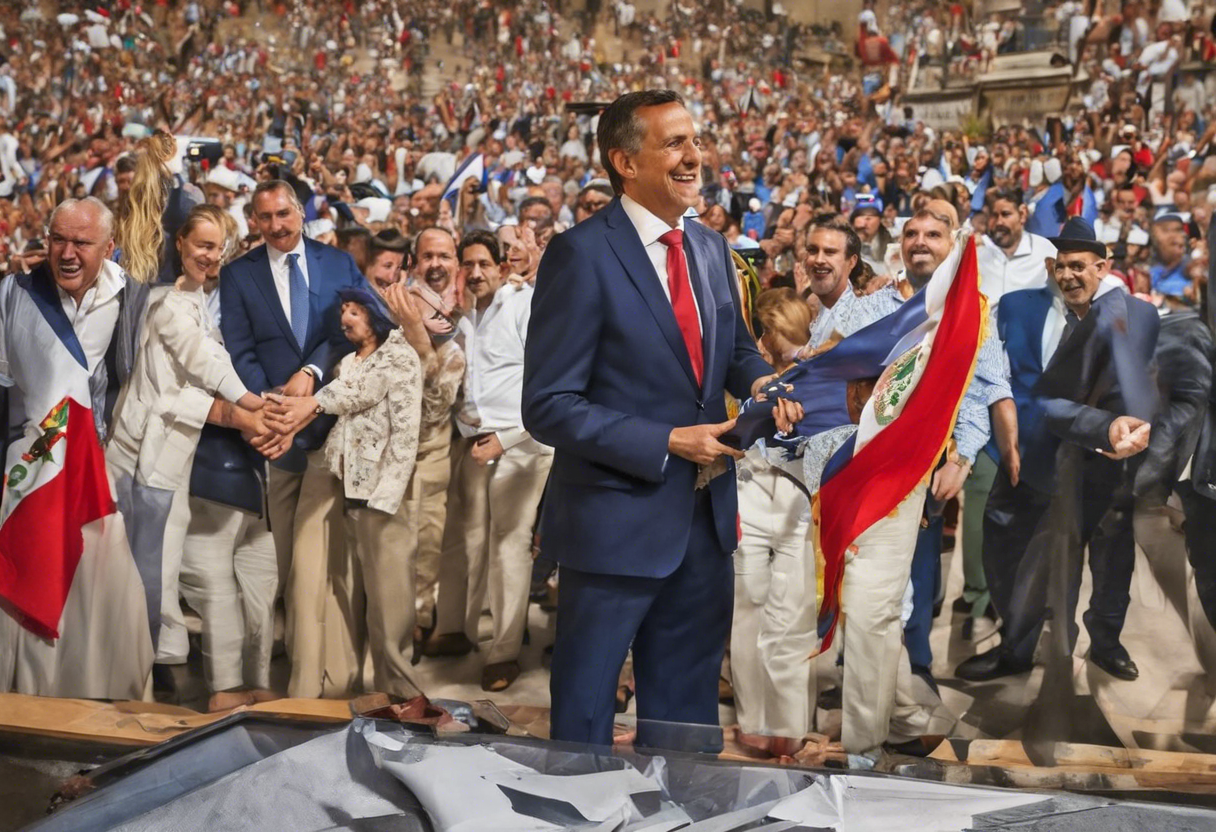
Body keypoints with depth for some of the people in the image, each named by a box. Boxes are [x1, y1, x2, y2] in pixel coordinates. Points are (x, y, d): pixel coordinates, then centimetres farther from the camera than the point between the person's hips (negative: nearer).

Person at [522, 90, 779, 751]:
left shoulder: (710, 249, 7)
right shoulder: (582, 255, -15)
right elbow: (549, 406, -17)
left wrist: (759, 380, -1)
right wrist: (668, 442, -19)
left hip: (705, 517, 7)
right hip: (619, 519, -6)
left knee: (687, 713, 20)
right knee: (585, 714, 10)